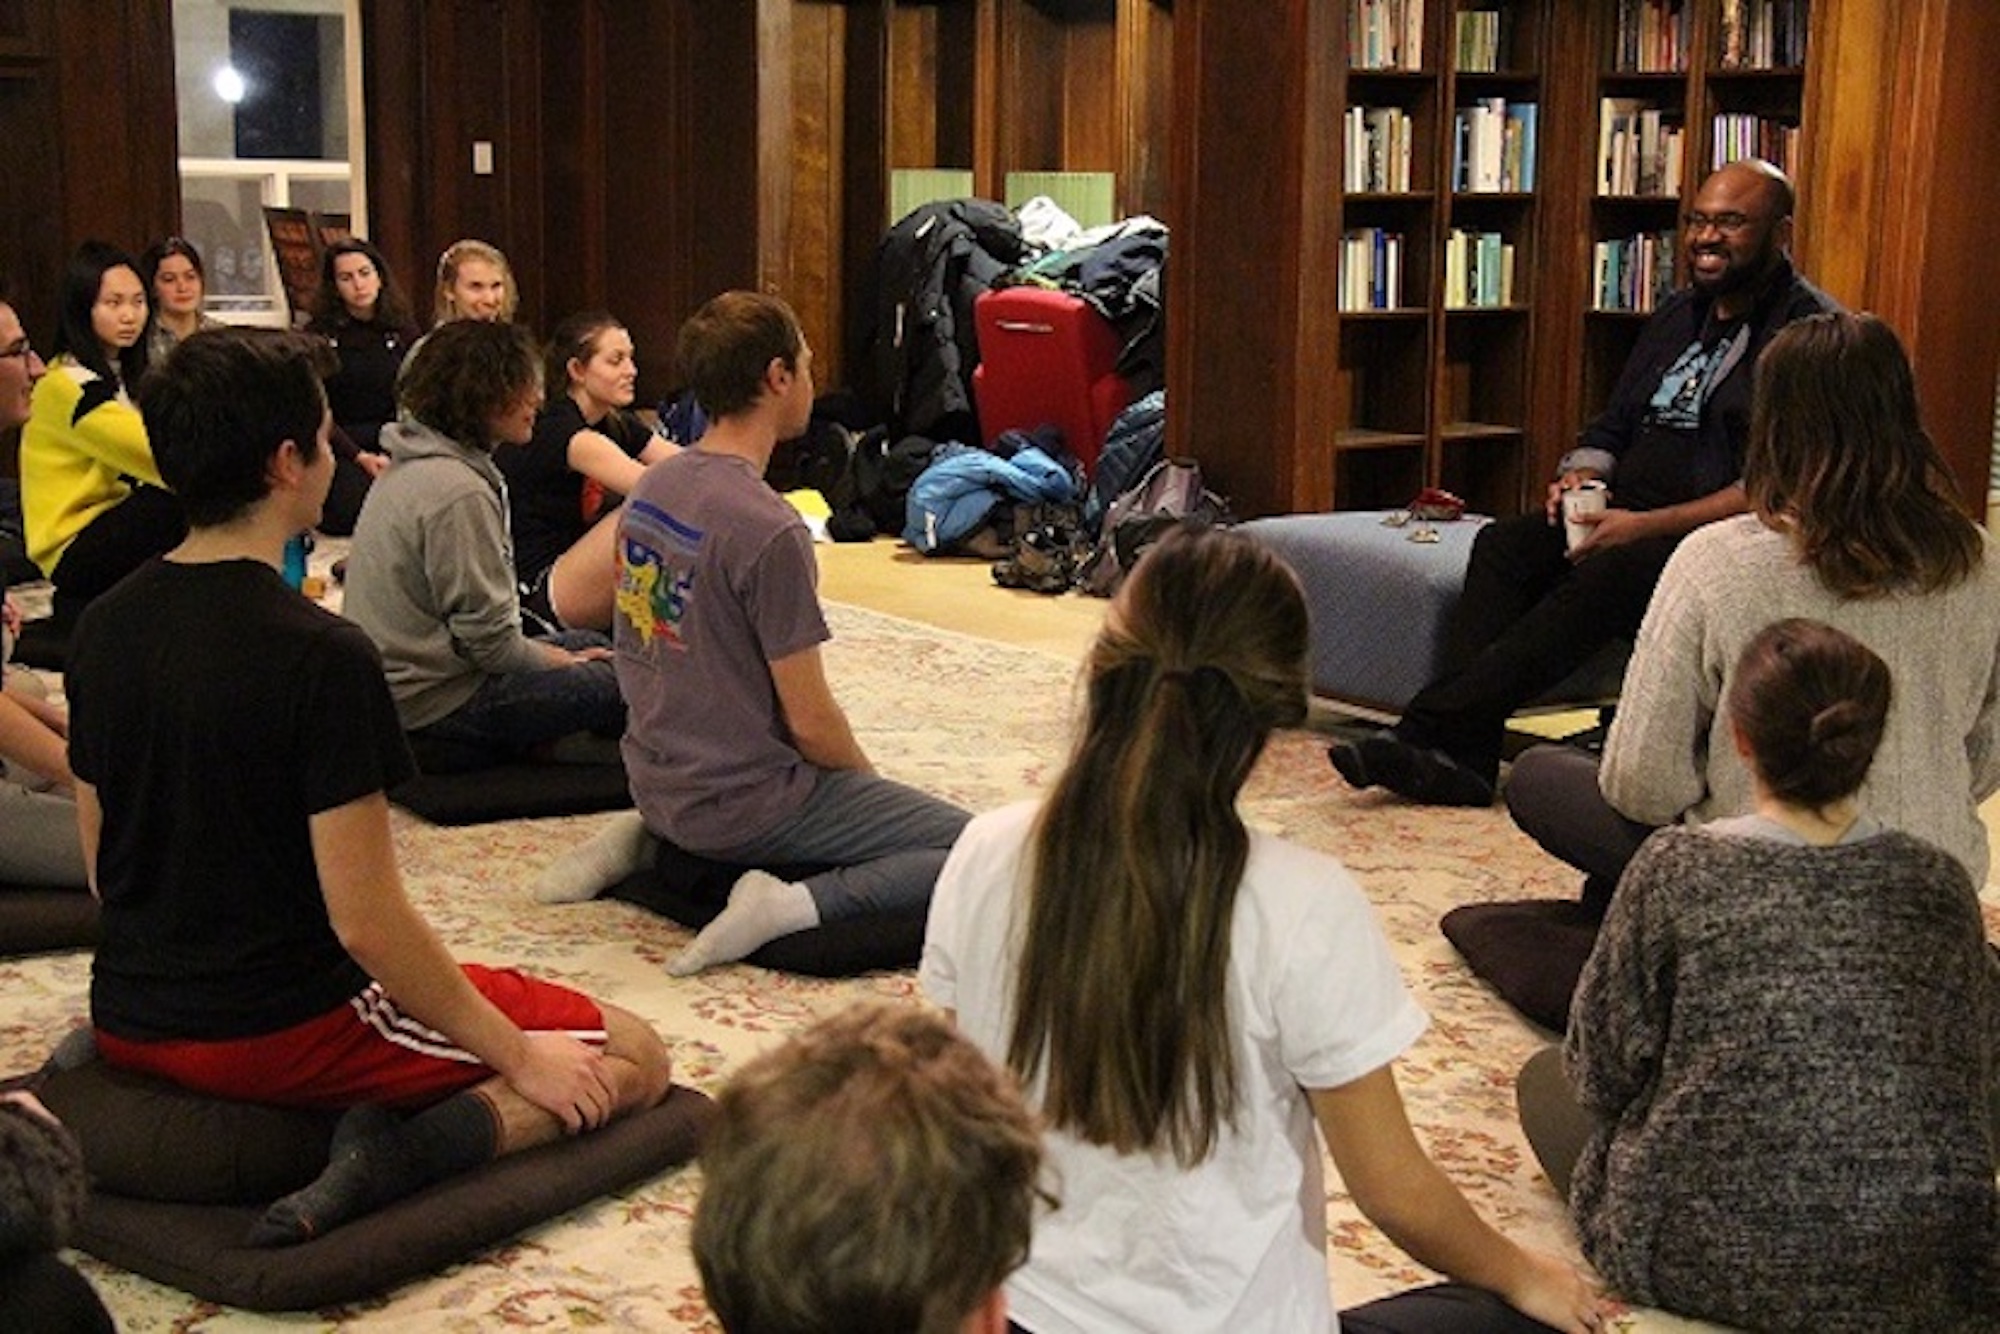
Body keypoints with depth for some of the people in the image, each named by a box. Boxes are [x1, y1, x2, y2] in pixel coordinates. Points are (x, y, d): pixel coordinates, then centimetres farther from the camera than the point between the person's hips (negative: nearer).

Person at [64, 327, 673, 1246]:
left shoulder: (104, 628, 1)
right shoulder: (320, 655, -21)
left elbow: (104, 865, 11)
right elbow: (365, 920, -20)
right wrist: (517, 1056, -9)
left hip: (130, 1023, 7)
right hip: (280, 1032, -7)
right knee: (634, 1059, 2)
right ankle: (400, 1153, -18)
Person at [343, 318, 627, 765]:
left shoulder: (410, 467, 10)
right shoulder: (458, 493, -22)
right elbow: (488, 637, -21)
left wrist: (549, 654, 11)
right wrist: (555, 661, -4)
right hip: (434, 707, -10)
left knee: (592, 645, 20)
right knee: (622, 682, -14)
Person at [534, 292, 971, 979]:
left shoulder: (653, 486, 3)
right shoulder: (769, 530, -23)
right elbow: (811, 722, -18)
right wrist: (869, 783, 3)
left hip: (657, 778, 8)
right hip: (743, 797, -8)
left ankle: (647, 841, 15)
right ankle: (791, 905, -18)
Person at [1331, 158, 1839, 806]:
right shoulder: (1679, 314, 21)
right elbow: (1612, 428, 25)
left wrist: (1647, 526, -21)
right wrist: (1580, 475, 0)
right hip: (1633, 519, 8)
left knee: (1607, 573, -33)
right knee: (1504, 545, -16)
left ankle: (1430, 728, -33)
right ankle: (1464, 756, -28)